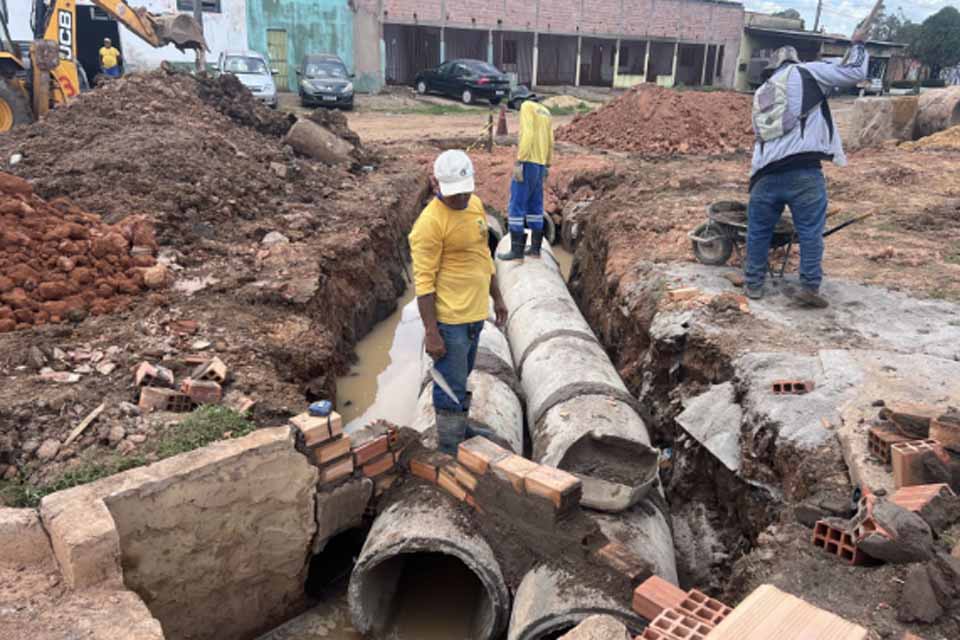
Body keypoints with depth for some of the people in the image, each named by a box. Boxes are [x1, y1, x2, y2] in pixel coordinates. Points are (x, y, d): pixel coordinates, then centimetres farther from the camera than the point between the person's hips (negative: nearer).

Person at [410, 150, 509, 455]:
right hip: (450, 319, -8)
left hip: (475, 312, 8)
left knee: (462, 378, 23)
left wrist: (497, 297, 18)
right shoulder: (430, 222, -21)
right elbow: (423, 281, -20)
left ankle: (459, 427, 41)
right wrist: (431, 332, -21)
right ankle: (449, 450, 17)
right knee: (451, 386, 3)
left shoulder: (475, 204, 5)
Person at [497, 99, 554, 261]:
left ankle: (516, 249, -6)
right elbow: (550, 141, 17)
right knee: (535, 206, 12)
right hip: (540, 163, 8)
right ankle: (535, 248, 14)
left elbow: (527, 135, -18)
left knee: (516, 206, -5)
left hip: (528, 162, -8)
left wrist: (518, 162, -20)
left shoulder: (526, 106, -6)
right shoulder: (545, 111, 18)